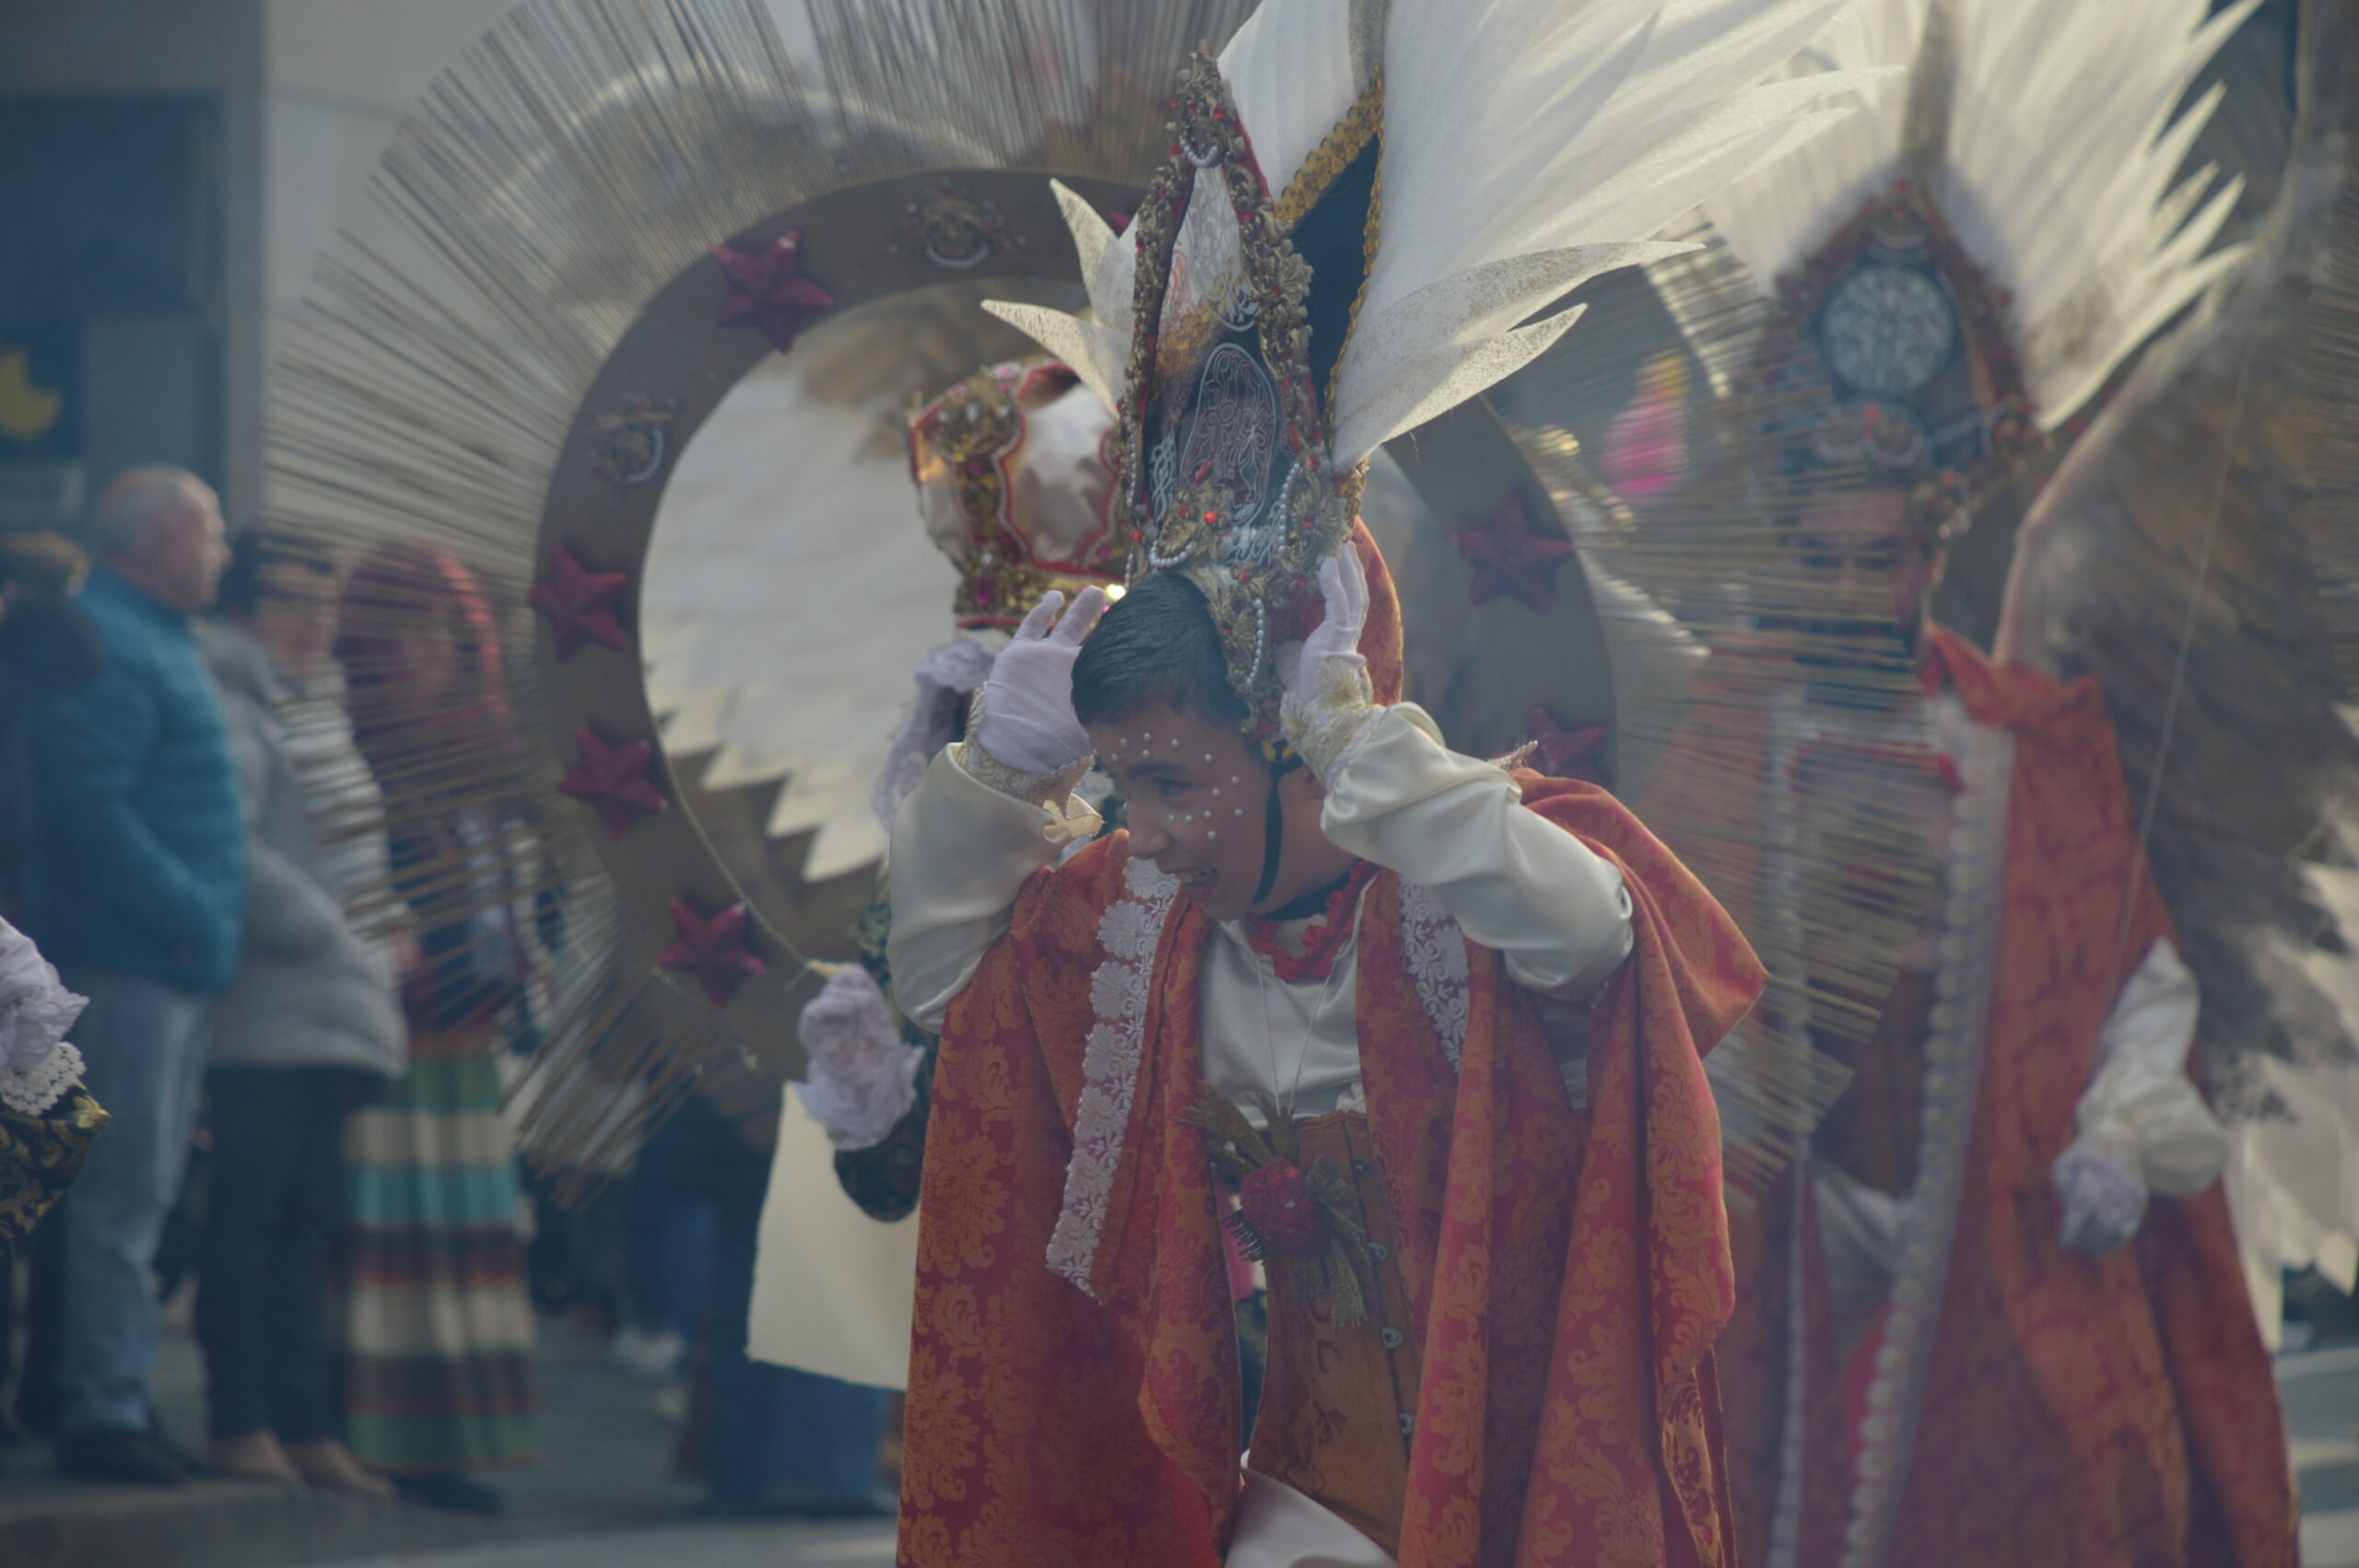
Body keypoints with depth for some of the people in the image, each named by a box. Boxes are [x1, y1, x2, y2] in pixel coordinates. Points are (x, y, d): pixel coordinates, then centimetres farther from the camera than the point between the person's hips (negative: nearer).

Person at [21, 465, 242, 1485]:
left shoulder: (157, 644, 21)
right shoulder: (102, 646, -13)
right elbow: (89, 807, -22)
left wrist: (205, 915, 14)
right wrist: (188, 912, -22)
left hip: (173, 961, 10)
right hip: (127, 959, -10)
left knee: (140, 1188, 13)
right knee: (125, 1187, -9)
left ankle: (115, 1401, 18)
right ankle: (106, 1409, -7)